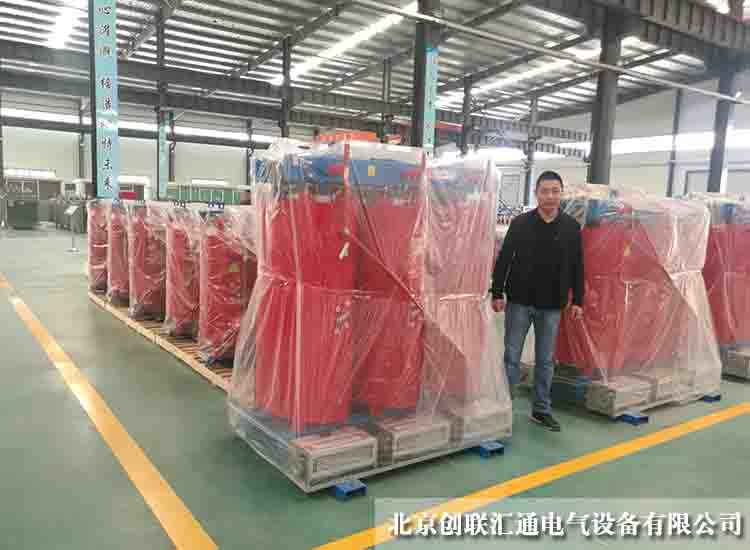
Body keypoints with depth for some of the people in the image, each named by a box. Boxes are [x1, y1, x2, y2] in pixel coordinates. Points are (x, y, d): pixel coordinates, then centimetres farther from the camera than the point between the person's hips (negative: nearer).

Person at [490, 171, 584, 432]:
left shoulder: (571, 227, 2)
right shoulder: (520, 223, -3)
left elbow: (577, 267, 6)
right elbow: (504, 260, -1)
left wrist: (577, 300, 3)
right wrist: (497, 293, -5)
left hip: (552, 305, 2)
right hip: (519, 301, -2)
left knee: (546, 360, 11)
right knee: (511, 357, 5)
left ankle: (542, 409, 23)